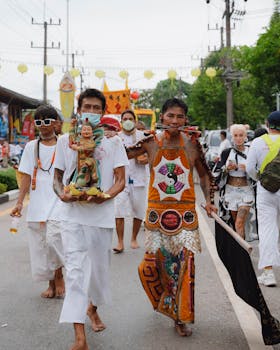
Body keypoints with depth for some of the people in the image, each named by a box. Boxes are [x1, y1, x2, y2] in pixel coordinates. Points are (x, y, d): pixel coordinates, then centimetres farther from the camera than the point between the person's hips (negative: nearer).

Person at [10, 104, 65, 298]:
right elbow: (26, 177, 7)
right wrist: (20, 202, -1)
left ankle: (59, 275, 8)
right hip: (37, 203, 3)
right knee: (40, 245, 6)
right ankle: (51, 284, 24)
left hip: (58, 201, -3)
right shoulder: (31, 147, 8)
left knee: (52, 238, -19)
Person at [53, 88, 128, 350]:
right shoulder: (65, 141, 5)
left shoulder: (113, 141, 3)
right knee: (75, 270, -9)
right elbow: (57, 177, 9)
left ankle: (93, 308, 44)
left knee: (99, 267, 14)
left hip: (102, 215, 1)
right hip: (72, 215, -1)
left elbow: (120, 180, 1)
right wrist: (62, 194, -13)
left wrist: (105, 196, -19)